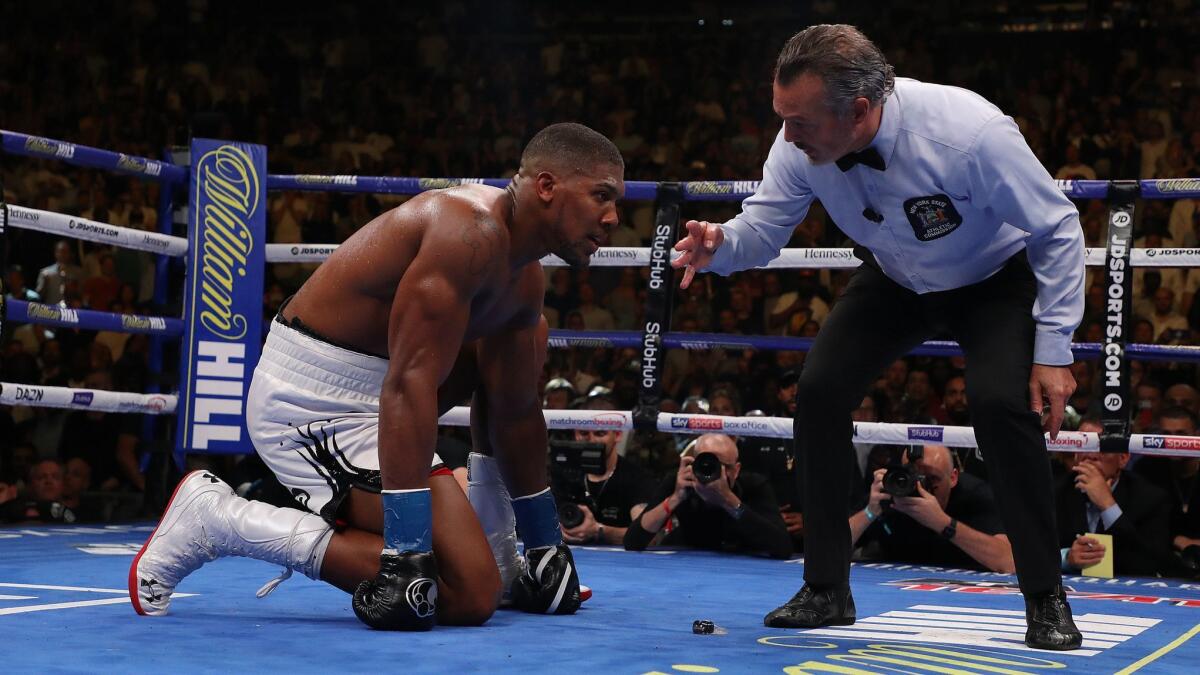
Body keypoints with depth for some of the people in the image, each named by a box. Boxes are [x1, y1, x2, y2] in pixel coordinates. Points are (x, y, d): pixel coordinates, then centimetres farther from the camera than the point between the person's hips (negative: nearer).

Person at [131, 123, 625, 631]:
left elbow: (516, 412, 16)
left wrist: (546, 545, 19)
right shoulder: (471, 230, -22)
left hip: (356, 397, 11)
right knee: (470, 595, -18)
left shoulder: (524, 279, 9)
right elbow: (409, 384, -30)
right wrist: (406, 556, -33)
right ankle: (219, 518, -14)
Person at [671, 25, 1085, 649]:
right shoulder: (801, 143, -26)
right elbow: (762, 229, -13)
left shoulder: (969, 133, -39)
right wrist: (719, 244, -37)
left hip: (996, 279, -4)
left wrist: (1053, 351, -25)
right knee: (820, 389, -12)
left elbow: (1058, 231, -26)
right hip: (895, 280, 4)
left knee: (1000, 401, -27)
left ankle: (1045, 598, -9)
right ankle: (826, 591, 2)